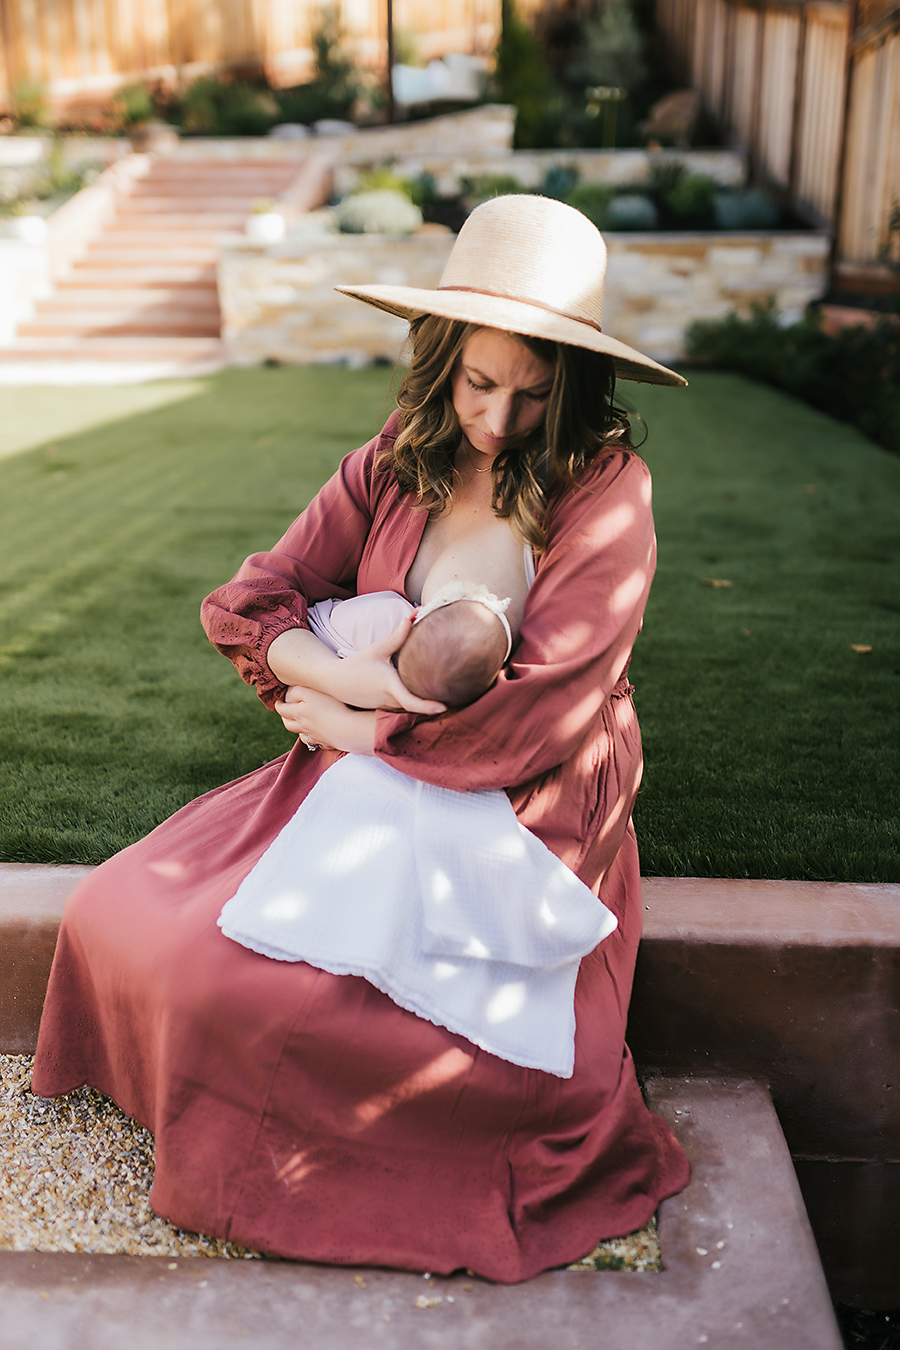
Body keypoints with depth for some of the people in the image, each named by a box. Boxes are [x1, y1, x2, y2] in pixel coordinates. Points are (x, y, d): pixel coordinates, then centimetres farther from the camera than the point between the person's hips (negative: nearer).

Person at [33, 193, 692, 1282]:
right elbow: (246, 603, 0)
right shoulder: (397, 464, 2)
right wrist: (382, 681, -17)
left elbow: (539, 715, -20)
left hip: (522, 814, -4)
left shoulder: (606, 493, -13)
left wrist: (354, 728, -10)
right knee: (123, 921, -2)